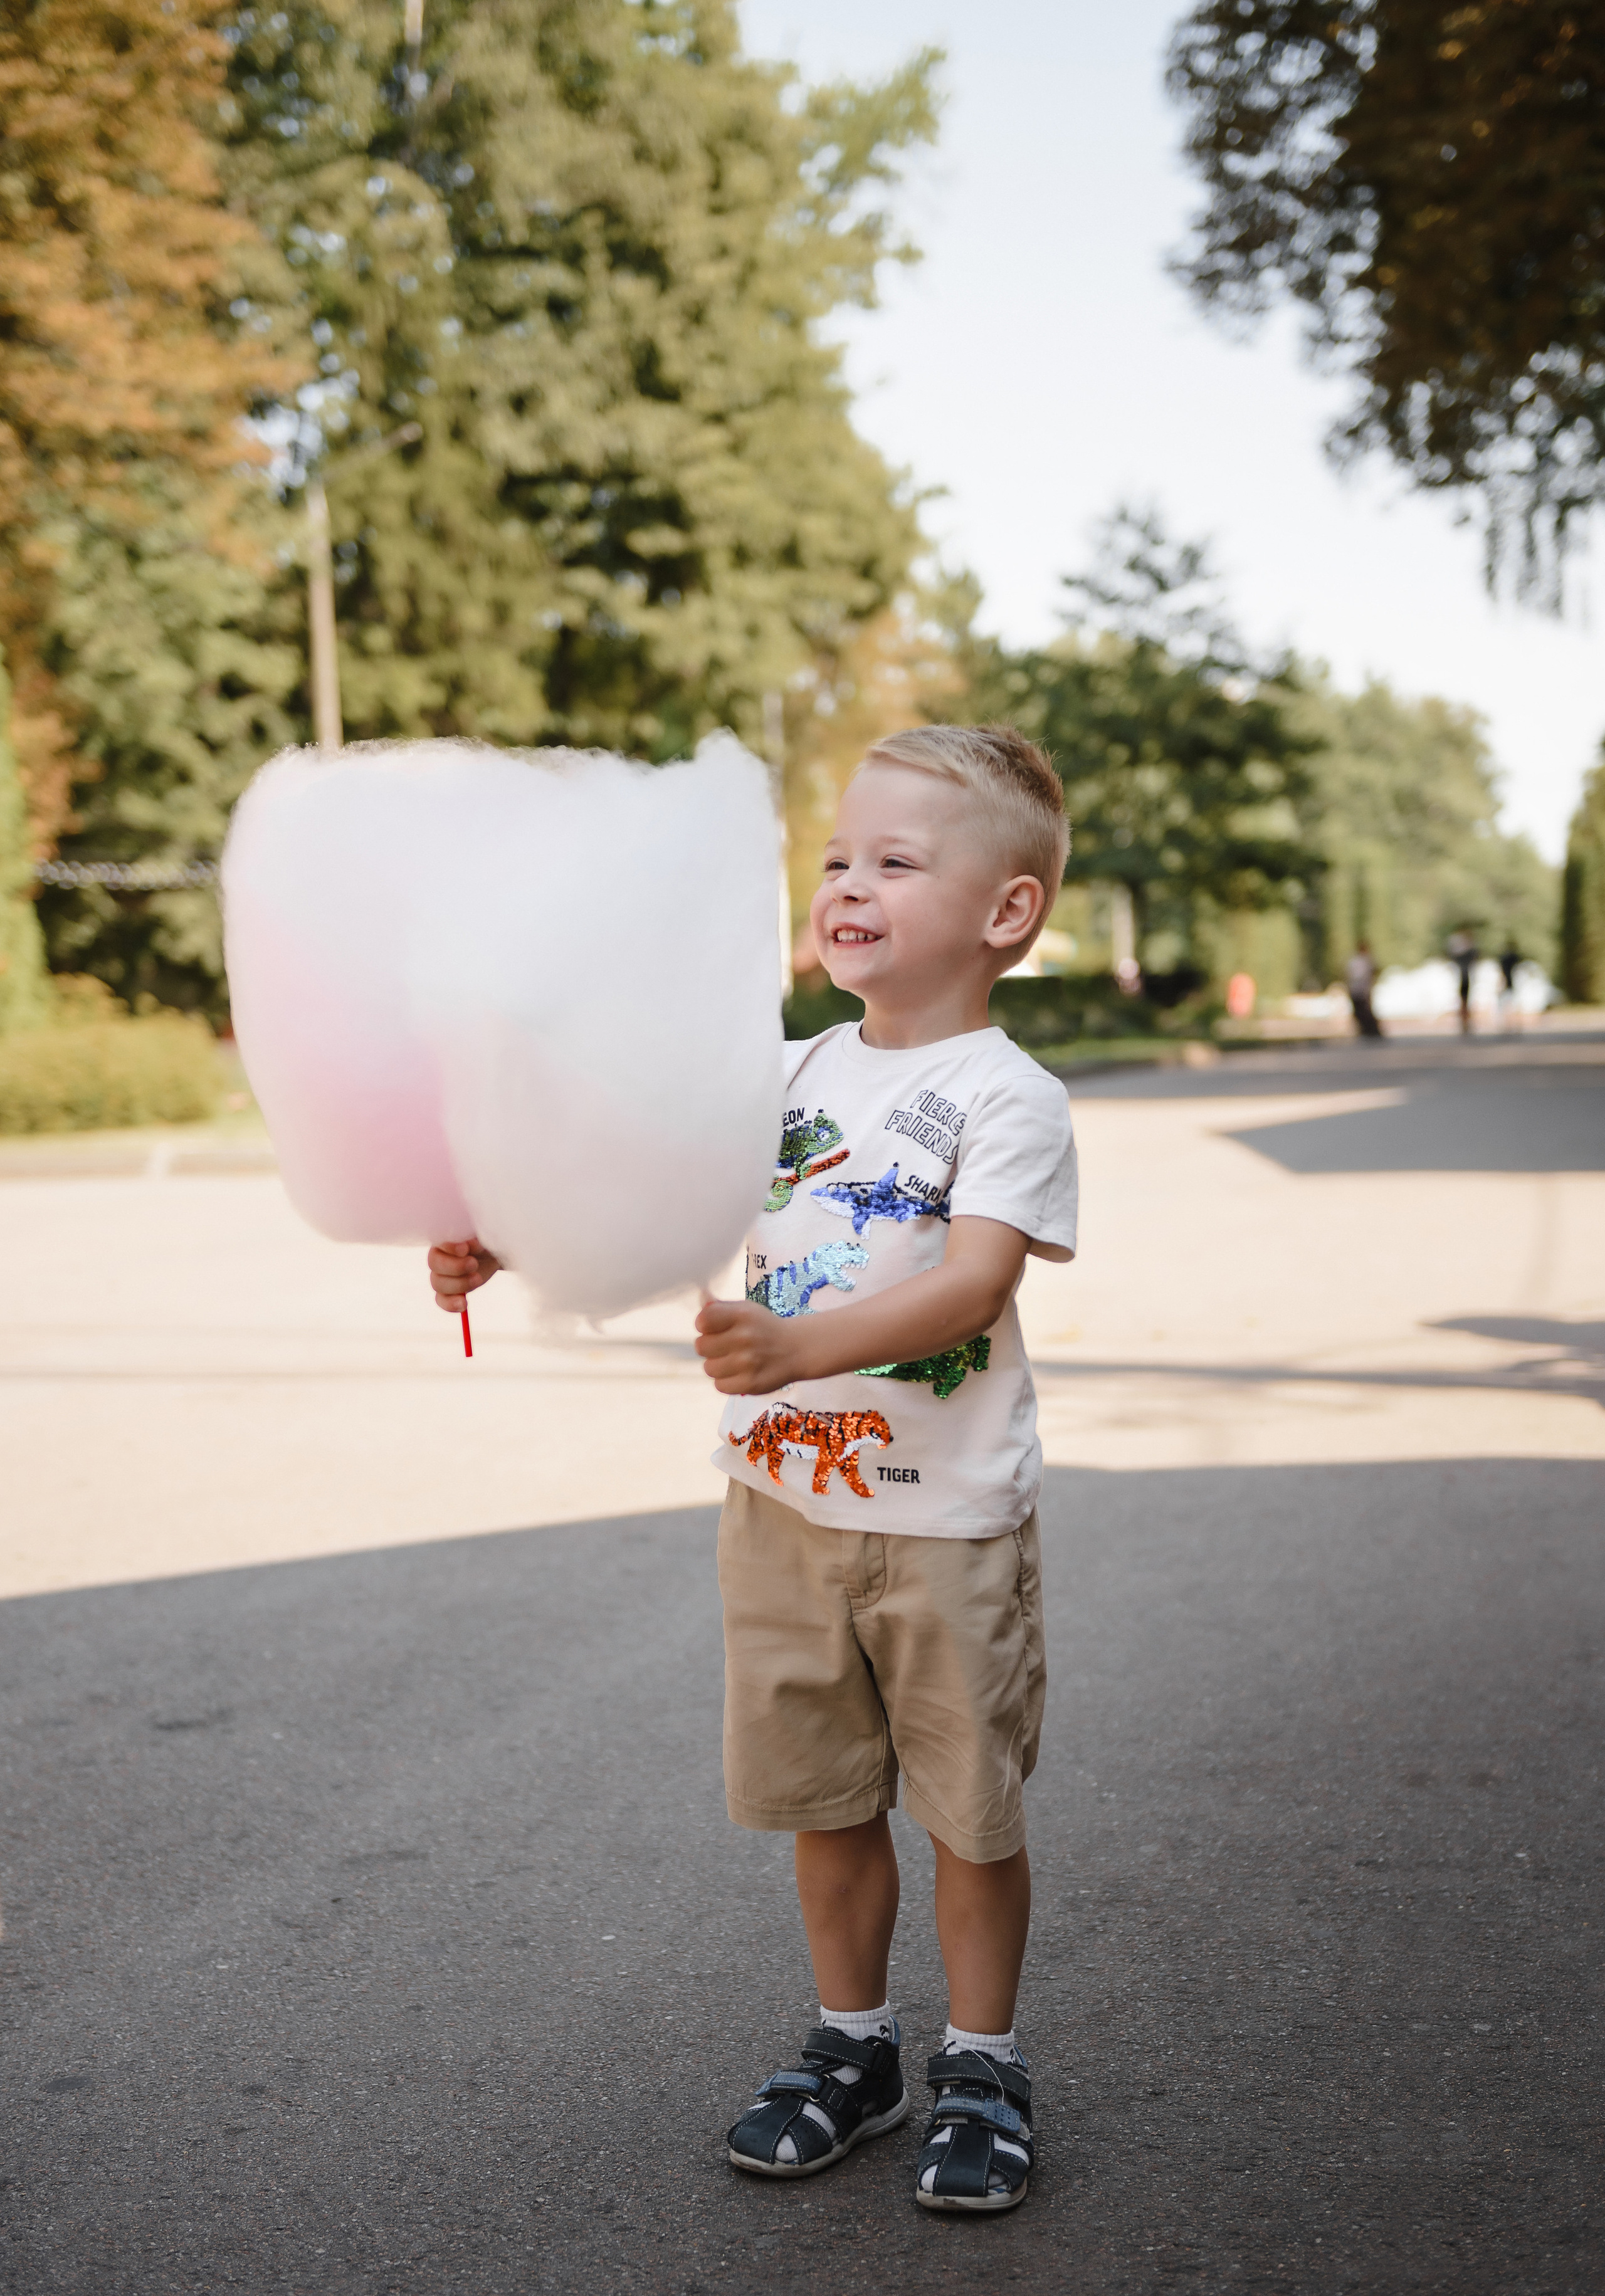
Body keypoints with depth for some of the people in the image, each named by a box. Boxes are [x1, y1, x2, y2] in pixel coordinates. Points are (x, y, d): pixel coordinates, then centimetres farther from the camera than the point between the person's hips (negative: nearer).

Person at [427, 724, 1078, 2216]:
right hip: (786, 1501, 5)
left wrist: (797, 1345, -37)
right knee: (825, 1798, 15)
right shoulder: (793, 1076, 7)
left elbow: (974, 1282, -25)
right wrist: (500, 1240, -11)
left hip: (946, 1519, -5)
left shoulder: (1007, 1098, -12)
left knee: (970, 1805, 7)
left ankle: (981, 2068, 25)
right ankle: (850, 2047, 33)